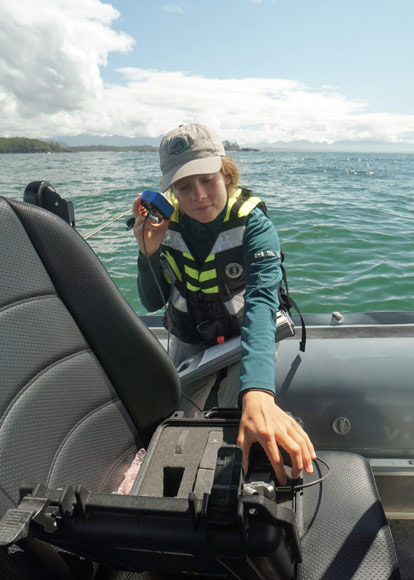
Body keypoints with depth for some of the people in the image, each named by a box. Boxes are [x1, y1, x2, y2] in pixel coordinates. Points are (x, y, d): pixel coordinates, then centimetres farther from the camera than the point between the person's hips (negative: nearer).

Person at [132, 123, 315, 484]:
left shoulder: (253, 224, -26)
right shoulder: (166, 223, -15)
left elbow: (262, 302, -43)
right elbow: (152, 304, -7)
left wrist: (257, 394, -59)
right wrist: (149, 253, -28)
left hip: (245, 340, -3)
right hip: (188, 342, 3)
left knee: (236, 438, -7)